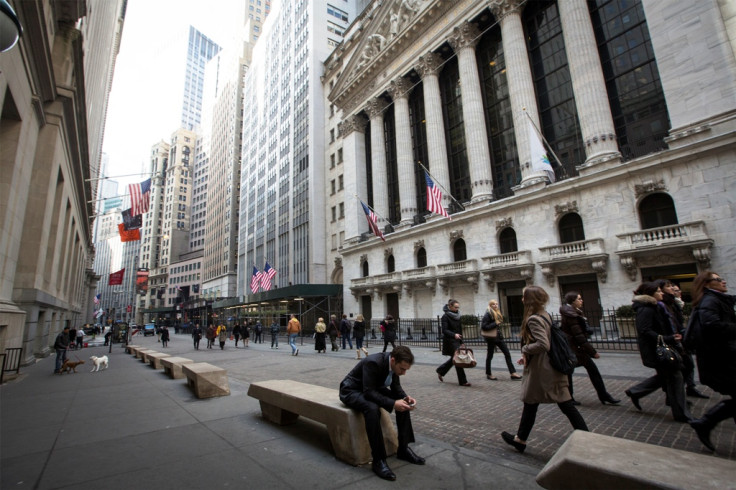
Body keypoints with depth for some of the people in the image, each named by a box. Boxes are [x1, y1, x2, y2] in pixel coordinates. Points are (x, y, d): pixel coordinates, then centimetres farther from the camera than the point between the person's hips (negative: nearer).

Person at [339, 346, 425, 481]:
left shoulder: (394, 363, -11)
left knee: (403, 403, -6)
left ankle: (403, 448, 6)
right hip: (352, 391, -8)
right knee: (372, 409, -37)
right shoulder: (373, 362, -35)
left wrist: (406, 397, -18)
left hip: (373, 389, 8)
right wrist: (393, 404, -40)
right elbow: (368, 392, -35)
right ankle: (378, 460, -24)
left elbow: (395, 387, 2)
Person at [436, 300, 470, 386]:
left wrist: (462, 342, 14)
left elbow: (460, 329, 17)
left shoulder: (457, 316, 11)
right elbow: (444, 330, -17)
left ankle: (440, 371, 31)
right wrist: (454, 335, -33)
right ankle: (462, 381, 3)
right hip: (450, 341, -8)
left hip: (457, 341, 8)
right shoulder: (445, 317, -11)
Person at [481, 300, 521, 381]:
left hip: (498, 337, 8)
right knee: (490, 355, 5)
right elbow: (483, 326, -21)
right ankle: (488, 374, 19)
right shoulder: (488, 314, -15)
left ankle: (513, 373, 12)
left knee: (507, 353, 6)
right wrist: (495, 324, -20)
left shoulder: (497, 313, 11)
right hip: (491, 338, -8)